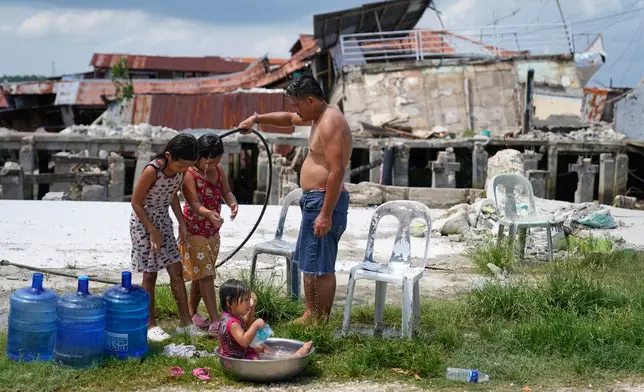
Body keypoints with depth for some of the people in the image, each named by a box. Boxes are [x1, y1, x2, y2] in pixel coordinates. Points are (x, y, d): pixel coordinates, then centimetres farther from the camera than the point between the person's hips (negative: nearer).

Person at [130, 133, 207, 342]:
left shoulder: (181, 169, -8)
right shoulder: (152, 170, -28)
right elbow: (136, 203, -19)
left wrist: (182, 223, 3)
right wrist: (153, 231, -17)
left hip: (163, 221, 6)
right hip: (143, 223, -6)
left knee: (176, 271, 5)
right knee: (150, 275, 2)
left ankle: (185, 322, 12)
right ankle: (150, 324, 15)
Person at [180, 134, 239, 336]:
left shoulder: (219, 170, 2)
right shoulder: (190, 175, -20)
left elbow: (226, 192, 1)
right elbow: (194, 204, -27)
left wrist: (233, 203, -23)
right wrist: (209, 214, -48)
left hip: (212, 231, 7)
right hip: (194, 231, -7)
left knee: (201, 275, 15)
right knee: (205, 275, -10)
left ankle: (192, 313, 29)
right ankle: (215, 322, -12)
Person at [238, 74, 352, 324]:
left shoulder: (330, 123, -19)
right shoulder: (320, 116, 13)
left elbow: (337, 171, -25)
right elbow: (288, 119, 32)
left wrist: (326, 214, -26)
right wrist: (257, 119, 20)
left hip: (324, 200, -11)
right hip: (313, 199, 11)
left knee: (321, 266, -4)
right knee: (308, 262, 18)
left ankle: (322, 322, 4)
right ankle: (310, 315, 28)